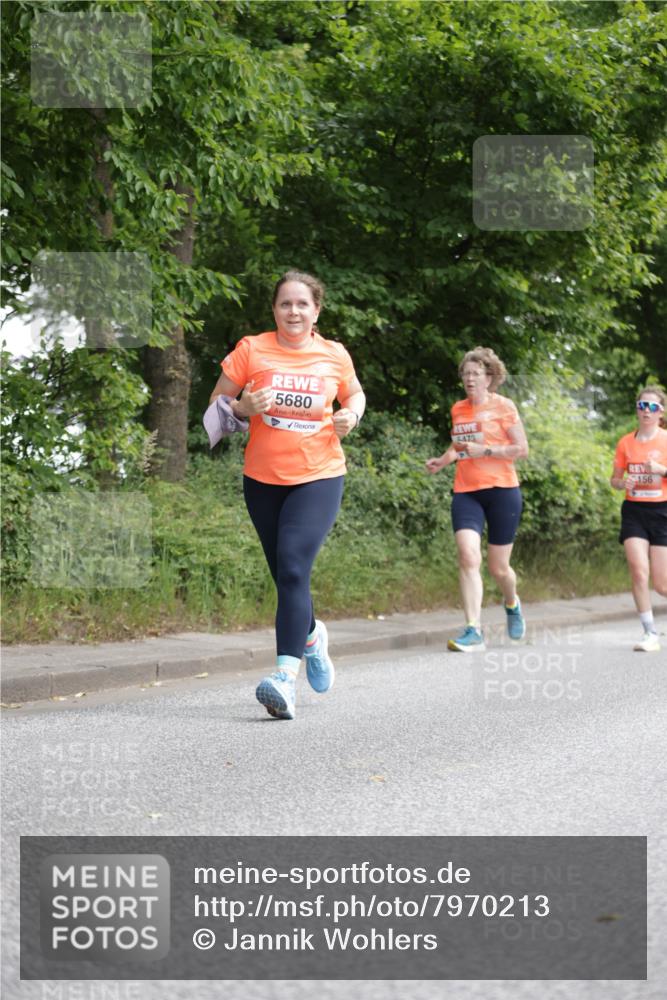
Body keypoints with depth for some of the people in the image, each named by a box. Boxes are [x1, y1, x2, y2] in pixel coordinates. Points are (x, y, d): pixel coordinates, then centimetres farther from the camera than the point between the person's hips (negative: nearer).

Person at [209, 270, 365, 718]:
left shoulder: (335, 355, 1)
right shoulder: (251, 350, -2)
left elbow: (355, 394, 20)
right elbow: (217, 403, 5)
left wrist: (351, 415, -2)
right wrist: (243, 407, -17)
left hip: (319, 478, -2)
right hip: (263, 479, 2)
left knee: (293, 569, -19)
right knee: (283, 574, 13)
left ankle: (285, 677, -26)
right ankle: (312, 634, 45)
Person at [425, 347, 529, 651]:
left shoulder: (503, 406, -2)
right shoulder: (458, 409, 11)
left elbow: (521, 449, -5)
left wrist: (484, 451, -16)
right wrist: (443, 460, 9)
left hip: (501, 489, -3)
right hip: (466, 491, 3)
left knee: (498, 567, 5)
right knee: (468, 556, -17)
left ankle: (512, 603, 40)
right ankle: (473, 631, -18)